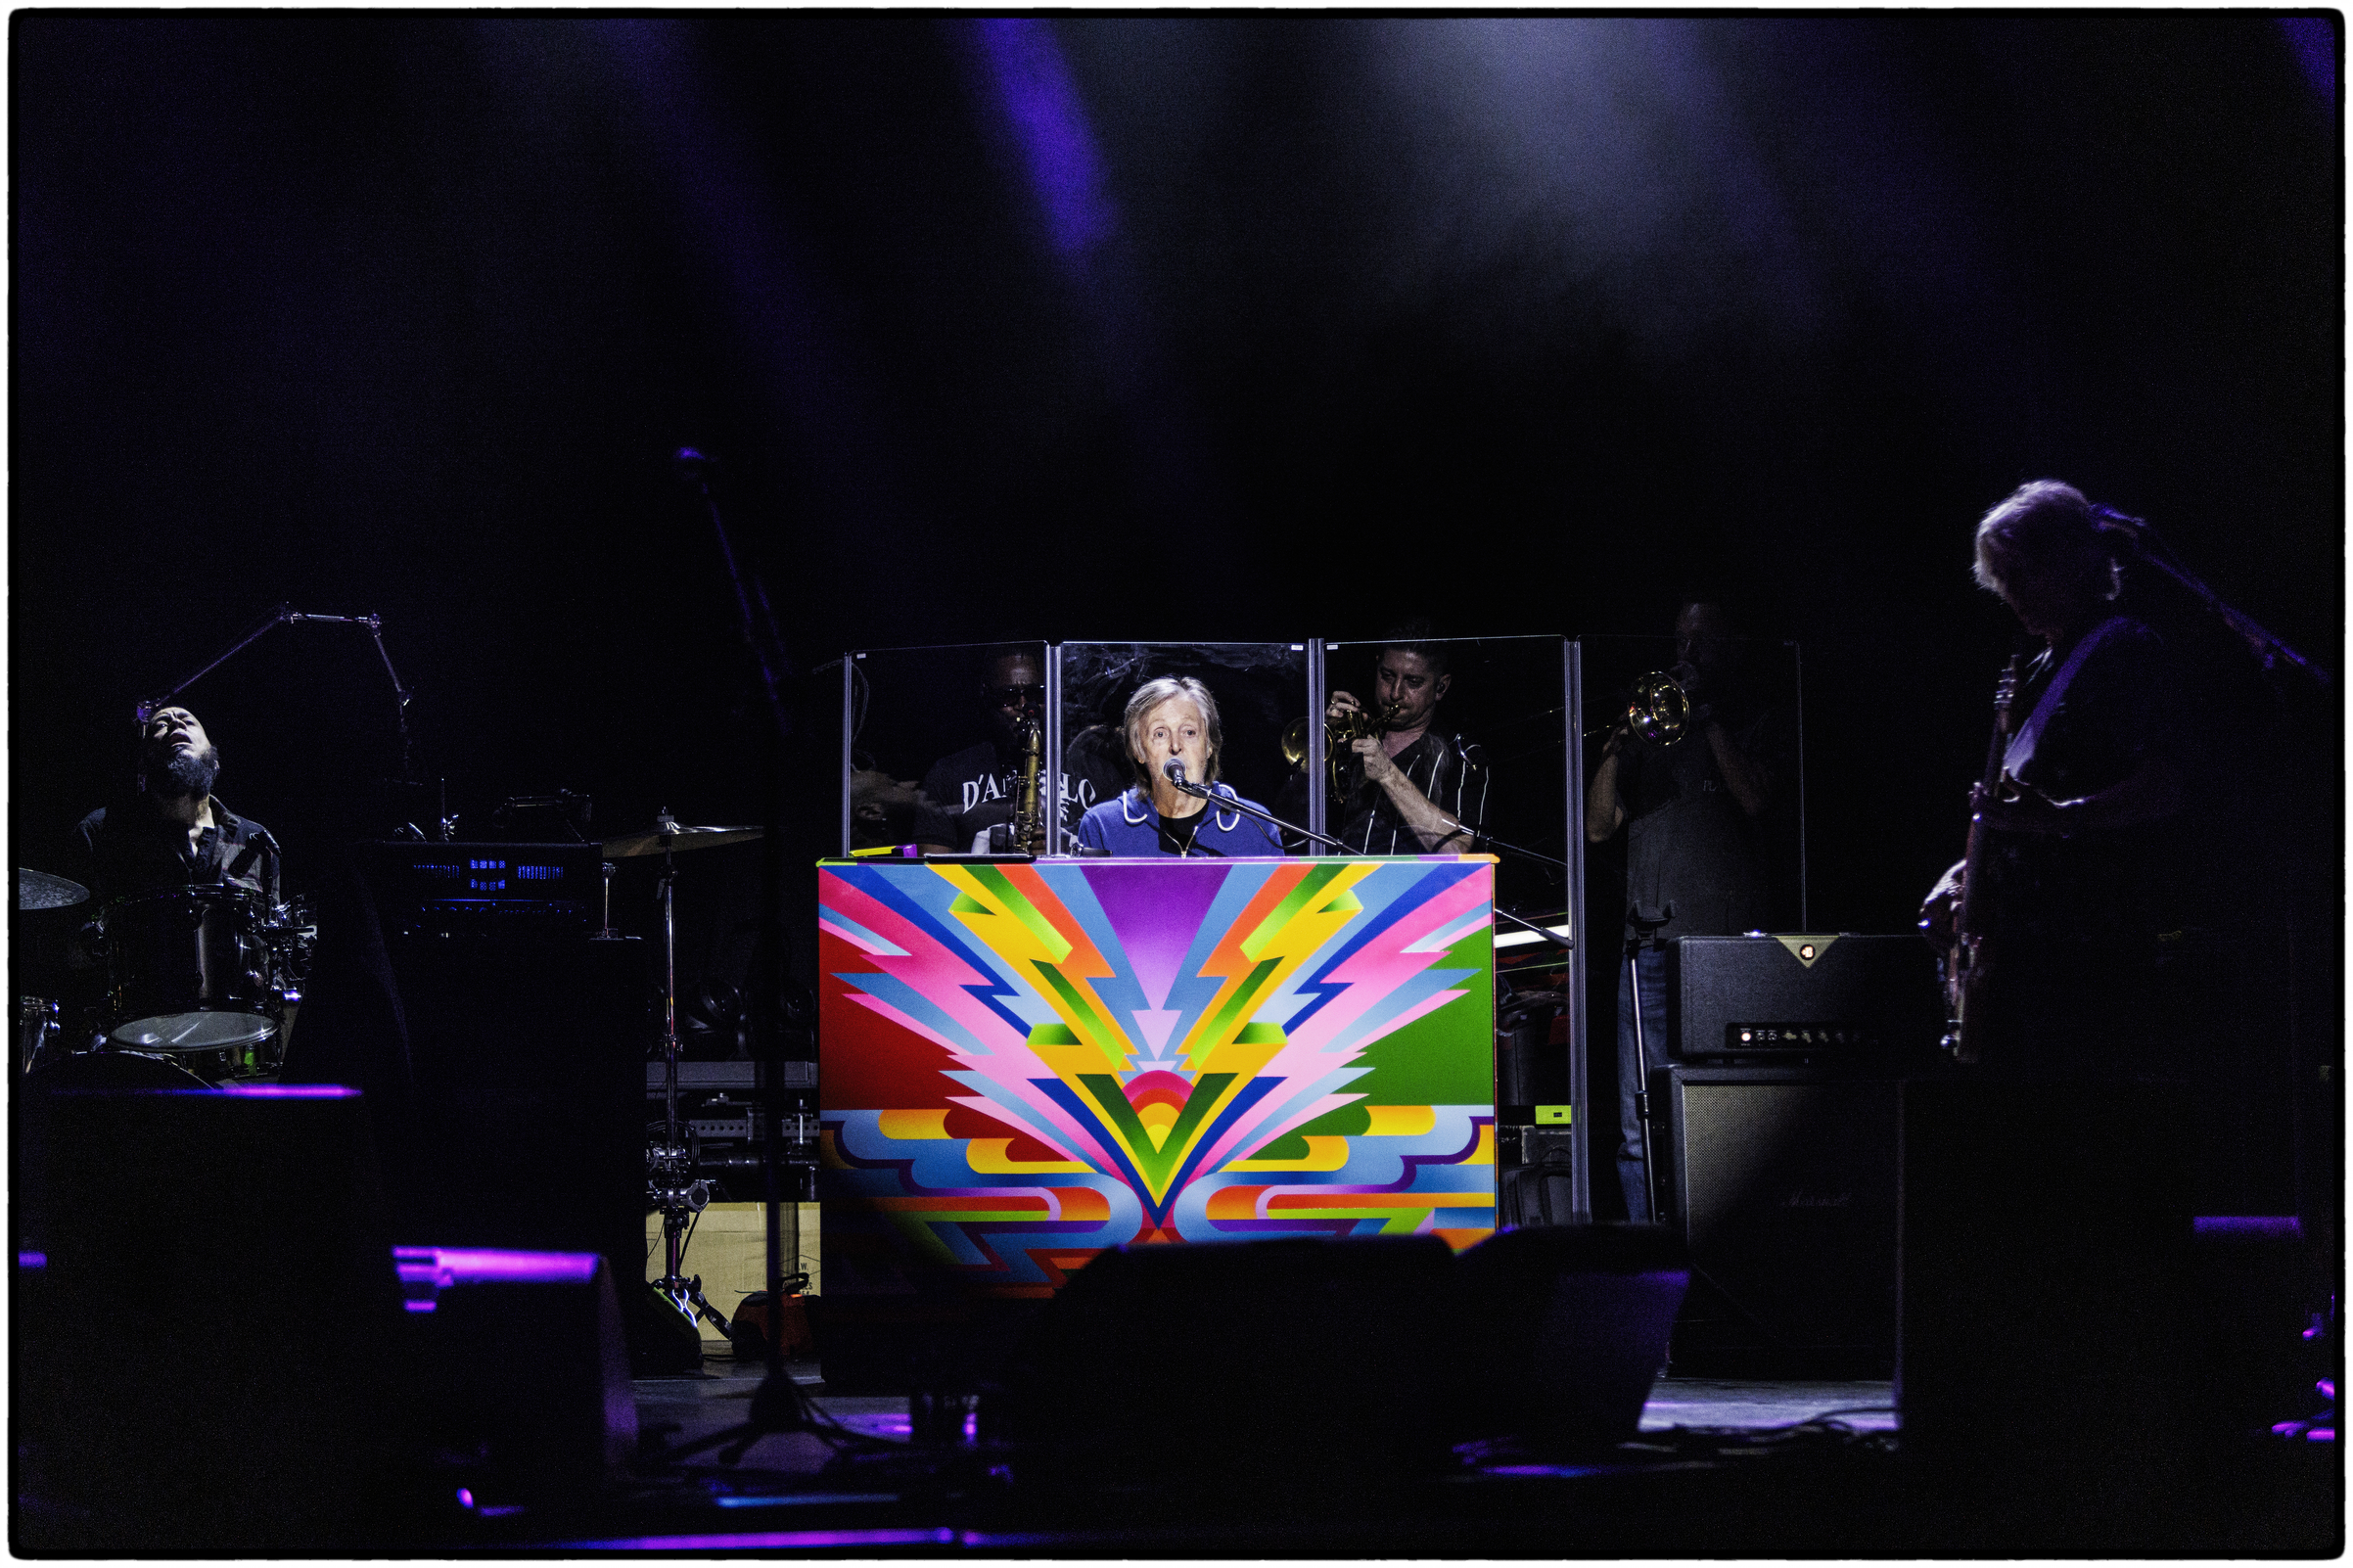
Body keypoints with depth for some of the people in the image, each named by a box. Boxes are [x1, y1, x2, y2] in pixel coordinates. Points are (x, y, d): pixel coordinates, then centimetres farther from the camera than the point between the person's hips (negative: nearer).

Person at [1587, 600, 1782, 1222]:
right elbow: (1598, 825, 14)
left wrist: (1709, 720, -4)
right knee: (1641, 1126, -1)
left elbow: (1754, 797, -9)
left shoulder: (1756, 722, 10)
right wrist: (1617, 747, 0)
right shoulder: (1651, 730, 21)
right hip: (1651, 941, 4)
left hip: (1728, 938, -4)